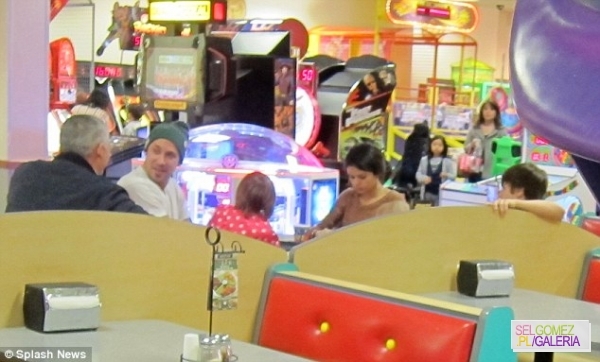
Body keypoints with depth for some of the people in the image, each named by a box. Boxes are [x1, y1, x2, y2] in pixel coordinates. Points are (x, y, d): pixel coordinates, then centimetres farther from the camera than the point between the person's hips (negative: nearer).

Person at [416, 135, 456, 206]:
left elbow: (453, 176, -3)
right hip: (428, 192, 3)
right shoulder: (424, 160, 6)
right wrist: (423, 178, -13)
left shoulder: (448, 161, -2)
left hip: (441, 193, -3)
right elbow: (418, 173, 8)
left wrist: (446, 175, -25)